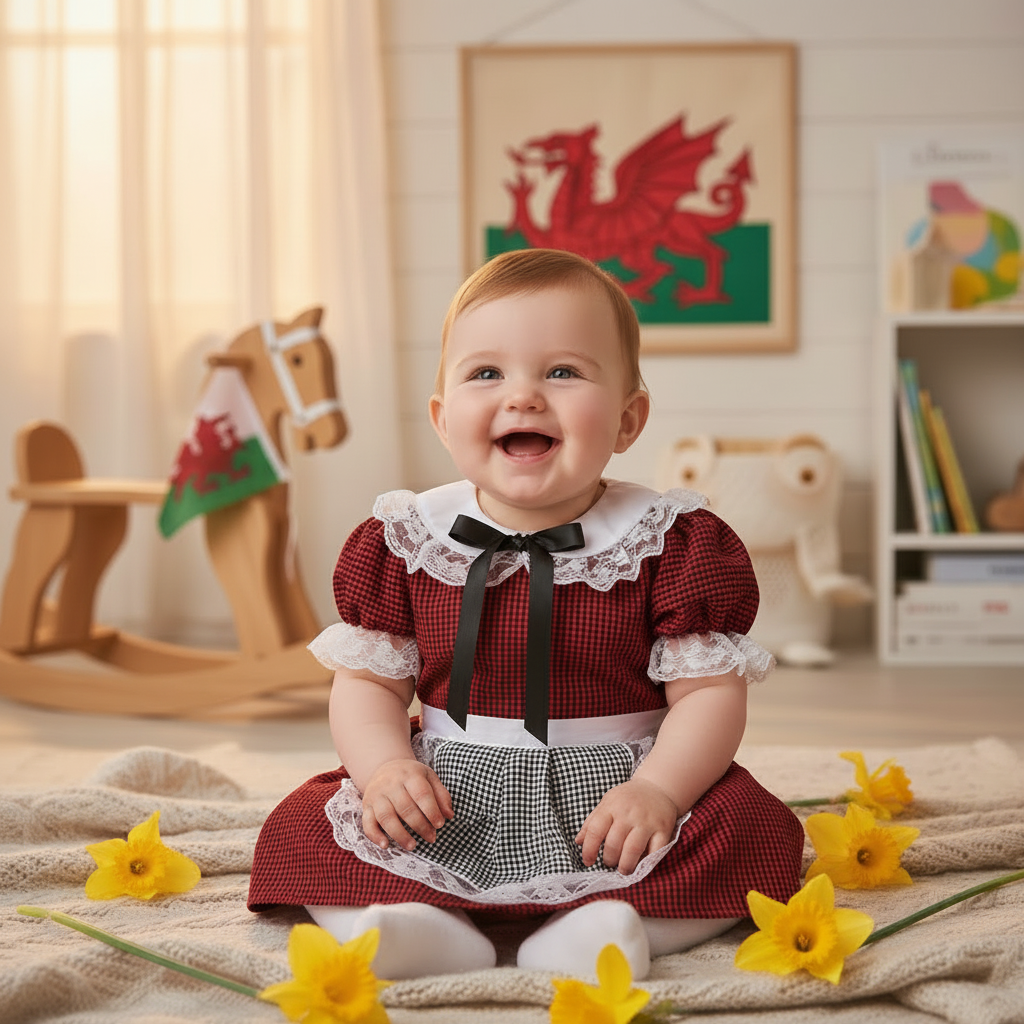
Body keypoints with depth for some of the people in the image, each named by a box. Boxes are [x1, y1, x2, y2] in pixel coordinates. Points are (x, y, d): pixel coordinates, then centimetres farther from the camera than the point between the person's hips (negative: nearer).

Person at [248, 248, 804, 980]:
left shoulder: (671, 542, -5)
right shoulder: (404, 541, 1)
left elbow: (710, 691, -7)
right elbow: (367, 680, 5)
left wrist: (656, 790, -23)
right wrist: (385, 766, -15)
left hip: (605, 809, -1)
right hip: (444, 810, 2)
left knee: (758, 830, -23)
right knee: (298, 829, -13)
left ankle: (596, 931, -29)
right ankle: (426, 931, -29)